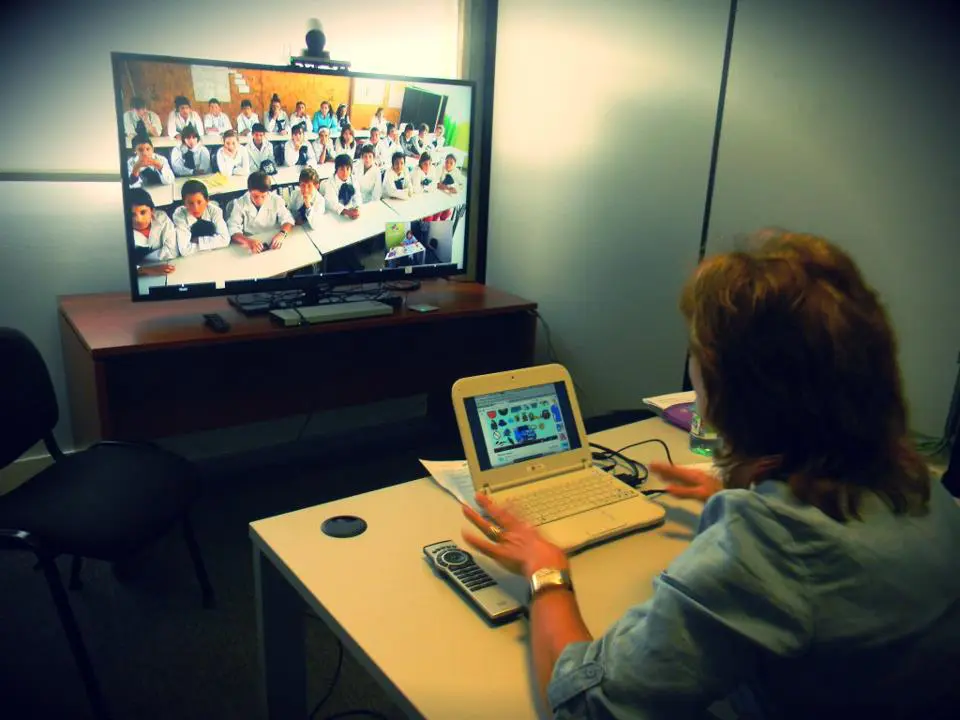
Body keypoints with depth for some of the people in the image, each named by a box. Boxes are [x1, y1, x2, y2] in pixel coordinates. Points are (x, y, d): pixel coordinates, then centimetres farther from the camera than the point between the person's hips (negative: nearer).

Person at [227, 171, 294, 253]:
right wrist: (247, 241, -35)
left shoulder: (276, 200, -4)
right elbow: (233, 229, -15)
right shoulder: (240, 203, -8)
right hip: (250, 248, -2)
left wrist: (282, 233, -26)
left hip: (272, 245, 2)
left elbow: (287, 219, -3)